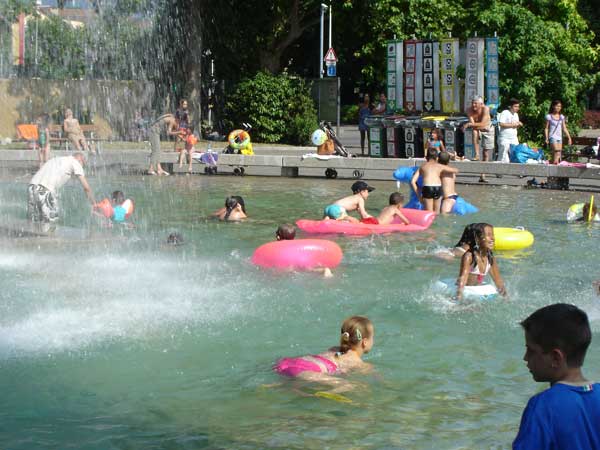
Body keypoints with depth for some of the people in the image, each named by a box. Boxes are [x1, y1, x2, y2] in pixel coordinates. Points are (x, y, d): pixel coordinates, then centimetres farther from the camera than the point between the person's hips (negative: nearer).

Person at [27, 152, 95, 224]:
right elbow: (86, 187, 12)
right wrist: (94, 204, 23)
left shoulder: (57, 159, 35)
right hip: (45, 190, -7)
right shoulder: (75, 162, 15)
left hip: (32, 187, 7)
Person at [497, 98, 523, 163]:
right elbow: (501, 124, -19)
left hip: (514, 139, 7)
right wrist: (512, 124, -19)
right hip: (505, 139, -7)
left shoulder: (516, 114, 16)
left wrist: (519, 125, 1)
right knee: (503, 158, -7)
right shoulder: (504, 113, -8)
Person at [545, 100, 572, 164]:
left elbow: (564, 128, 15)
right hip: (553, 137, -5)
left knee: (559, 154, -1)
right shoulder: (549, 116, 0)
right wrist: (546, 138, -10)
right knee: (556, 152, -22)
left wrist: (569, 137, 9)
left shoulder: (562, 117, 13)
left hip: (559, 137, 5)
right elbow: (546, 128, 0)